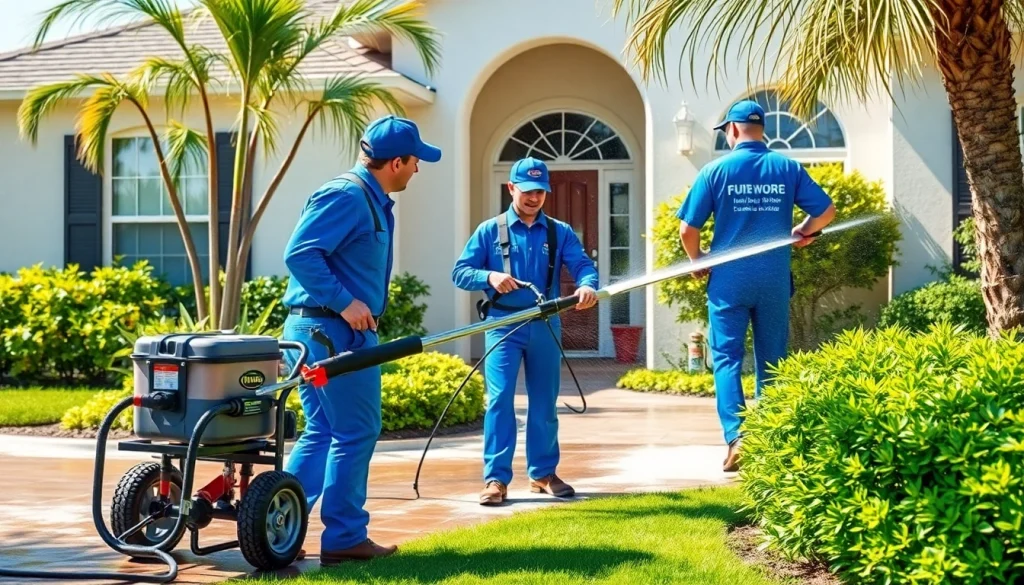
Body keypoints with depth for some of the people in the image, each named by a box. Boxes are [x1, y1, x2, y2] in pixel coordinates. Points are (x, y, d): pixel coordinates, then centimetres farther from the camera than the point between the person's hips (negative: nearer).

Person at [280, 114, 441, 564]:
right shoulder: (346, 196, -15)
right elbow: (299, 254, -24)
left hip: (319, 330, 10)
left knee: (322, 432, 13)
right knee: (356, 433, -3)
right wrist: (345, 303, -23)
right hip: (333, 330, -10)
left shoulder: (372, 201, 16)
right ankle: (344, 539, 5)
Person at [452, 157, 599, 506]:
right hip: (503, 324, -2)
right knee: (500, 398, -11)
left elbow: (583, 265, -6)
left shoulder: (560, 233, 8)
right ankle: (496, 478, -7)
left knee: (544, 402, 9)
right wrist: (489, 276, -18)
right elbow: (460, 272, 1)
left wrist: (587, 285, -29)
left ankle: (543, 473, 22)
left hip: (545, 326, 2)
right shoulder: (489, 231, 5)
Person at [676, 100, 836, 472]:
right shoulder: (788, 169, 2)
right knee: (772, 361, 11)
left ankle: (736, 437, -13)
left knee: (727, 357, 2)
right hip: (775, 279, 2)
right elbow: (826, 211, 4)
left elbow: (688, 230, -5)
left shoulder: (716, 171, -4)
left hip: (729, 278, -2)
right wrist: (802, 232, 22)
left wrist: (698, 262, 12)